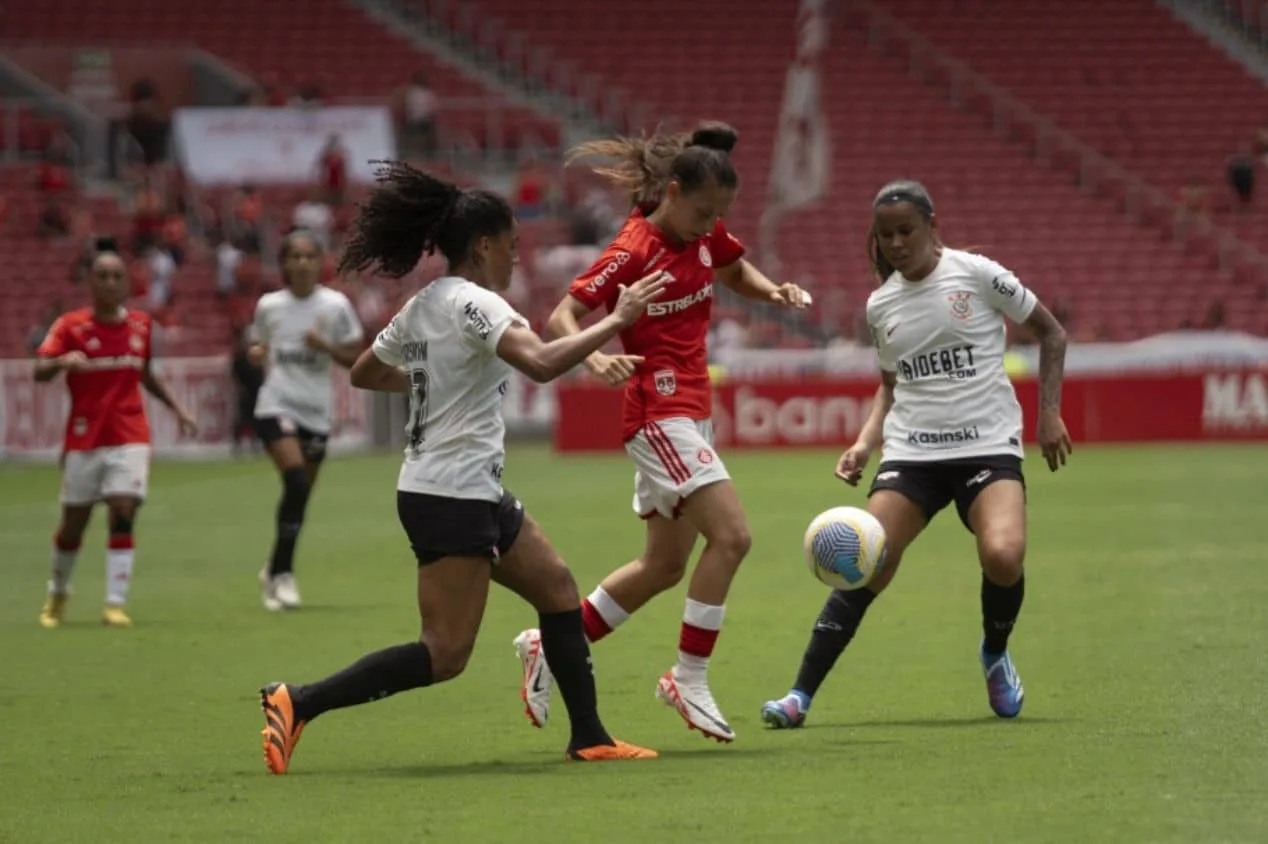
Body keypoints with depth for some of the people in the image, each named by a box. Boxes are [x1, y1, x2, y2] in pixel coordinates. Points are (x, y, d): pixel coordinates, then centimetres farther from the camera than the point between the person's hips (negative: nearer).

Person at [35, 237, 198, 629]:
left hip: (129, 438, 1)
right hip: (84, 440, -1)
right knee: (73, 523, 8)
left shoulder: (141, 325, 4)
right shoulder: (71, 325, -7)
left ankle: (115, 604, -13)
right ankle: (58, 592, 34)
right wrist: (63, 361, -41)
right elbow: (40, 370, -20)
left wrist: (177, 409, 14)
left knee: (123, 516, -15)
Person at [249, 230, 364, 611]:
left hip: (317, 411, 2)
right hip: (277, 404, -2)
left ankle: (275, 572, 28)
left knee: (300, 495, 7)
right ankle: (283, 573, -15)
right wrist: (257, 354, -5)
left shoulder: (334, 305, -1)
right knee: (296, 481, -22)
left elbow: (355, 358, 1)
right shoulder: (268, 306, 3)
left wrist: (326, 346, -17)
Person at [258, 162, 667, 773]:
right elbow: (541, 363, -32)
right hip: (452, 497, -10)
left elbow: (364, 372, 23)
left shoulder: (422, 306, 10)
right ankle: (298, 704, -12)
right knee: (444, 656, -10)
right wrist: (616, 321, -23)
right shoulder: (472, 303, -16)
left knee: (557, 591, 16)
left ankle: (589, 738, 20)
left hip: (473, 494, 10)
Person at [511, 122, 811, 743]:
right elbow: (563, 316, -18)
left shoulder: (705, 236, 5)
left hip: (691, 414, 9)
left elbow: (737, 272, 26)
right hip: (660, 413, -9)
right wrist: (596, 359, -38)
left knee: (666, 563, 14)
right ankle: (689, 681, -9)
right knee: (730, 534, -19)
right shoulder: (635, 251, -17)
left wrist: (774, 292, 4)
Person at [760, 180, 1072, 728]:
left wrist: (1049, 412, -3)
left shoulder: (976, 275, -3)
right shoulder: (880, 306, 9)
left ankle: (995, 656, 5)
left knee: (1003, 555, -27)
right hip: (911, 452, 3)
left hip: (988, 444, -3)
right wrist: (866, 442, 6)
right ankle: (800, 695, -9)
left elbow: (1051, 333, 6)